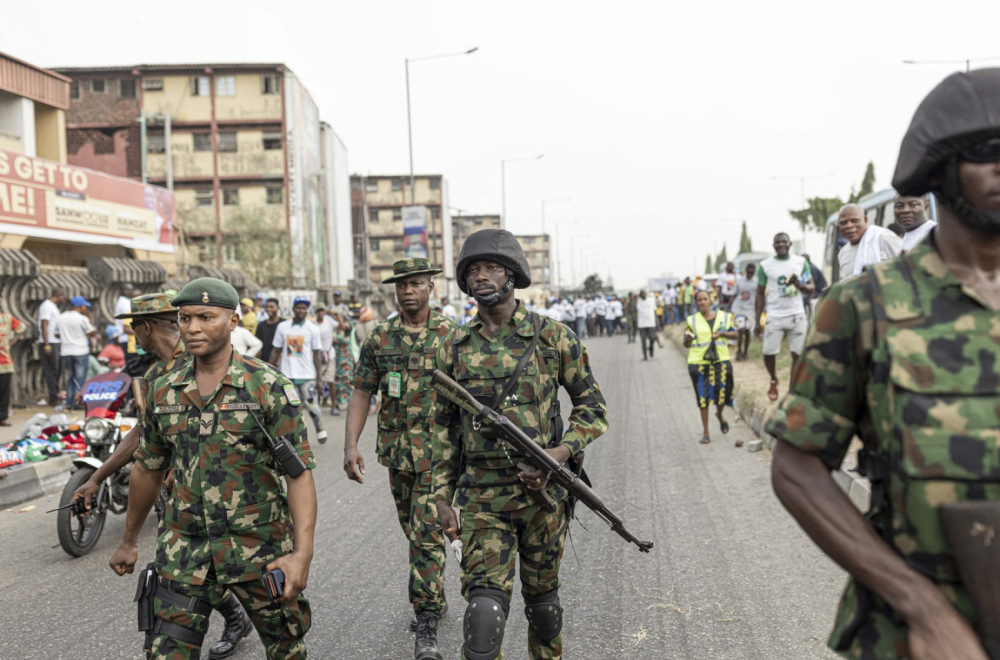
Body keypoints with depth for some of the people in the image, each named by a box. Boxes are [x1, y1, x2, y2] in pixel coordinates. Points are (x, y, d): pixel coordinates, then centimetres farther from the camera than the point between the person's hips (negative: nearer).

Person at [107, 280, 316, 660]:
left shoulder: (269, 388, -10)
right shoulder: (164, 392, 4)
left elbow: (299, 473, -14)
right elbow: (148, 469, 16)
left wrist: (302, 552, -24)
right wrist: (128, 542, 22)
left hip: (259, 546, -3)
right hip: (185, 548, 3)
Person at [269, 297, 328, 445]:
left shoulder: (313, 328, 0)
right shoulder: (282, 327, 5)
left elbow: (317, 355, 0)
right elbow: (276, 351, 10)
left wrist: (319, 379, -3)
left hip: (307, 376, -2)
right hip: (287, 375, 2)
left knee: (312, 406, 1)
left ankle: (320, 430, 23)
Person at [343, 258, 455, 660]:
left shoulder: (452, 335, -4)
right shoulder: (380, 338, 4)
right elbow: (361, 393, 3)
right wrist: (350, 445, -6)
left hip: (439, 453, -4)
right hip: (398, 453, 4)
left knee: (427, 534, -10)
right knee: (414, 532, 17)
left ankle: (426, 627, -3)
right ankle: (435, 599, 37)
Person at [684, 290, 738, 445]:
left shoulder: (724, 317, 7)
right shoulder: (692, 320, 3)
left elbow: (734, 334, 12)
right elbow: (686, 344, 6)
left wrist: (722, 333, -7)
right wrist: (688, 339, -18)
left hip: (721, 361, 1)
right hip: (698, 362, -1)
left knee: (723, 394, -2)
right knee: (703, 397, 3)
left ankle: (720, 414, 35)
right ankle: (705, 432, 13)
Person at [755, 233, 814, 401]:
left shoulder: (801, 262, 4)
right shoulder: (765, 265, 0)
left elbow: (811, 290, 7)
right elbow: (760, 295, 3)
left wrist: (799, 284, -16)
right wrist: (757, 321, -1)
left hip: (797, 315, 1)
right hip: (774, 316, -1)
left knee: (798, 354, -1)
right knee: (768, 353, -3)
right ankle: (773, 380, 26)